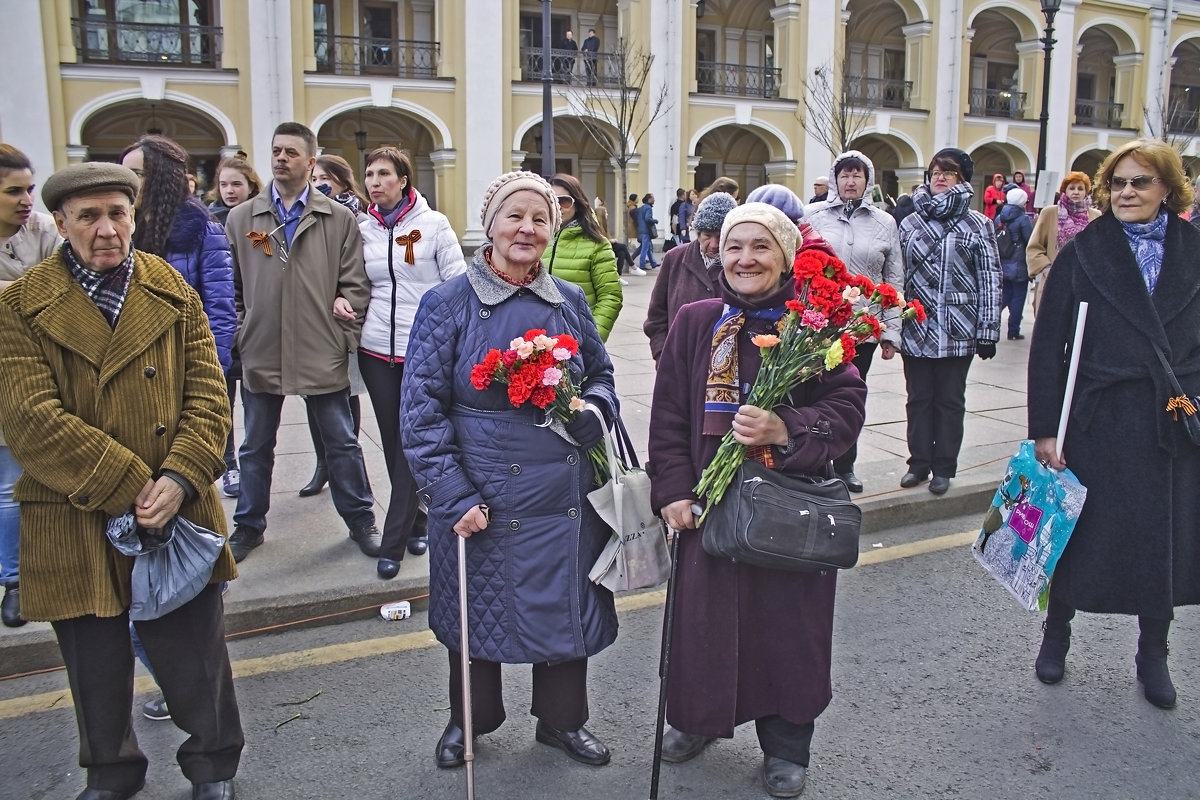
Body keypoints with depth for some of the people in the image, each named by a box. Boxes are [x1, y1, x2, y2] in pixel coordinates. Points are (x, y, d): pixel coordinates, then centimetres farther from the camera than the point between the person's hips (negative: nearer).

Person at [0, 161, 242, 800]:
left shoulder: (173, 292, 3)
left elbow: (207, 394, -2)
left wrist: (180, 479, -18)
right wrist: (129, 489, -19)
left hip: (176, 515, 1)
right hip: (76, 527, 0)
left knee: (196, 662, 11)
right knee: (97, 674, 17)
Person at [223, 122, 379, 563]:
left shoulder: (339, 219, 1)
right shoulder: (241, 218, 6)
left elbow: (355, 284, 1)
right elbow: (231, 286, 9)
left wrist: (345, 336, -6)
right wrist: (239, 335, 1)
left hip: (322, 354, -2)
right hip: (260, 354, 2)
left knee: (342, 444, 10)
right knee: (256, 448, 15)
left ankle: (361, 520, 25)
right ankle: (249, 525, 32)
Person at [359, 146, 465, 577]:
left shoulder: (434, 224, -3)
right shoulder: (363, 230, 8)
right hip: (377, 350, 4)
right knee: (394, 443, 9)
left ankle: (393, 543, 4)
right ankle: (417, 521, 28)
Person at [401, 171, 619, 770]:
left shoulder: (569, 302, 4)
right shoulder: (448, 304, -8)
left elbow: (601, 376, 17)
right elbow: (421, 408, -9)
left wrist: (594, 410, -7)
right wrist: (454, 496, -16)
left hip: (564, 491, 3)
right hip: (483, 496, -3)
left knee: (565, 603, 15)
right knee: (478, 607, 14)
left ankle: (562, 719, 39)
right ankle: (469, 718, 41)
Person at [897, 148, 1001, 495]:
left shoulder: (978, 225, 0)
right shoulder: (910, 224, 6)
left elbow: (990, 280, -2)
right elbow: (898, 277, 6)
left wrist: (987, 331, -7)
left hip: (958, 332, -2)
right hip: (916, 330, 2)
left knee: (950, 400, 8)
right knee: (919, 398, 10)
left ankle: (944, 467, 19)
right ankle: (919, 462, 22)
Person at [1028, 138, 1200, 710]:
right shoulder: (1083, 253, -4)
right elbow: (1047, 346, -5)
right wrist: (1044, 429, -8)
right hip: (1099, 422, -2)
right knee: (1080, 534, 8)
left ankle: (1153, 655, 32)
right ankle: (1056, 634, 32)